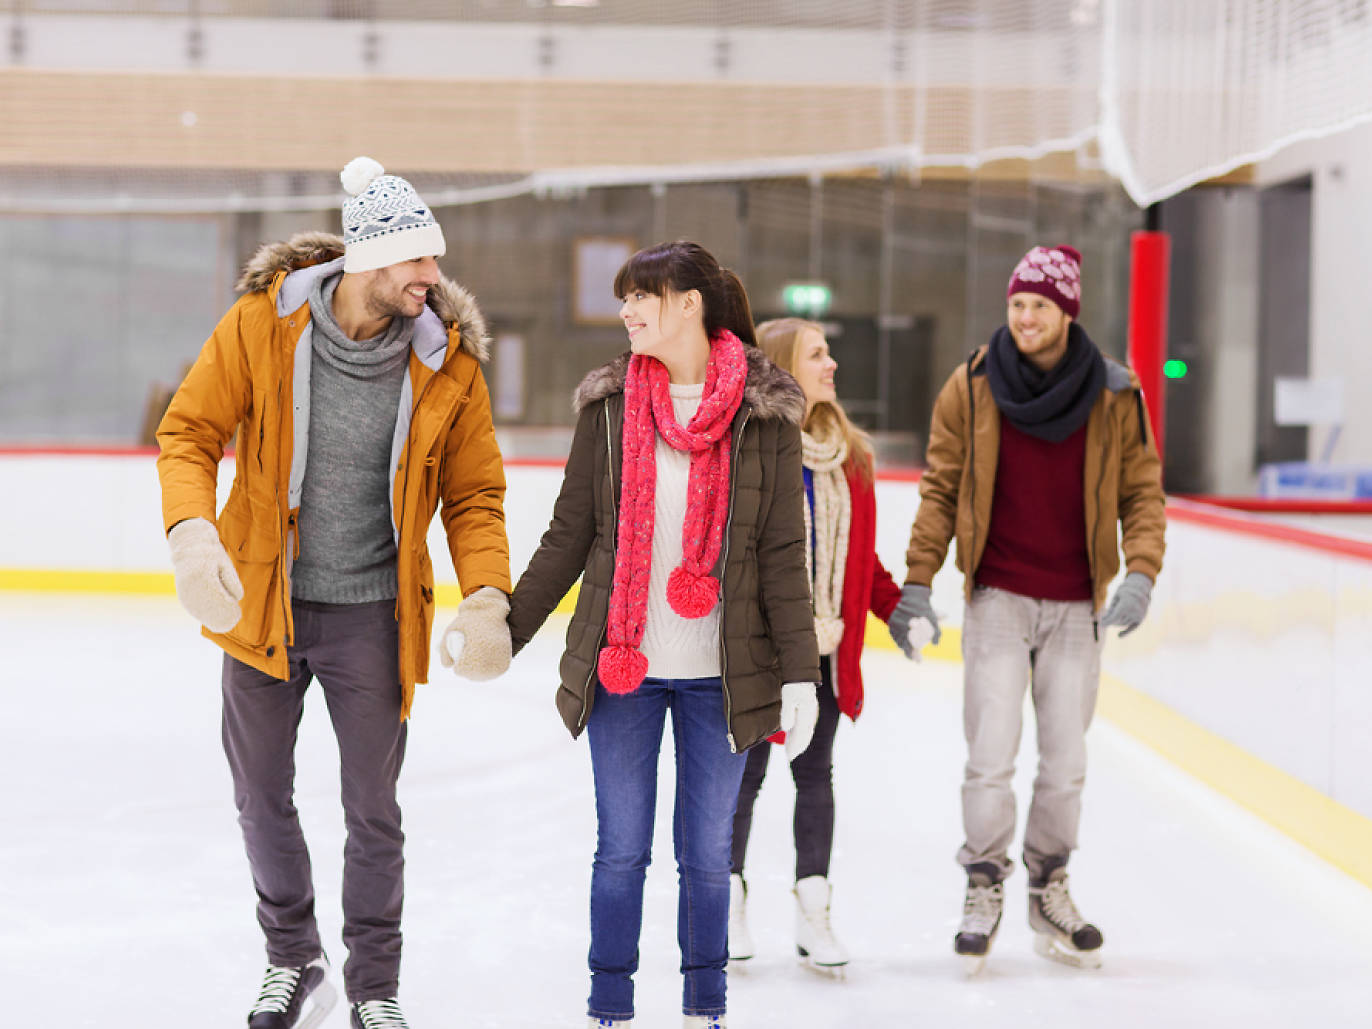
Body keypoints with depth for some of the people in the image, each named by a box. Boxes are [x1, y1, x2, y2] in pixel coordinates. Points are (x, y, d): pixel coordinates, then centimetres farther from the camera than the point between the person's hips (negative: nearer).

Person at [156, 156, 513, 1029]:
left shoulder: (447, 362, -9)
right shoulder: (261, 324, -11)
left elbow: (474, 495, -3)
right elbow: (190, 431, -6)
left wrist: (487, 597, -19)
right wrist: (193, 529, -24)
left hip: (371, 615, -1)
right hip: (260, 600, 1)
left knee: (373, 809, 8)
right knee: (262, 795, 13)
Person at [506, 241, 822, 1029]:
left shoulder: (764, 413, -1)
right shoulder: (609, 404, 4)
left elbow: (784, 553, -2)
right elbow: (570, 536, 8)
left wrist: (800, 672, -7)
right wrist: (506, 631, 6)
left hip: (721, 672, -1)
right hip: (622, 666, 1)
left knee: (707, 851, 8)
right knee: (621, 849, 7)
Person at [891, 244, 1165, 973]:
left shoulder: (1114, 397, -2)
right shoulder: (971, 387, -3)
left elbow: (1142, 491, 4)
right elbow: (940, 489, 3)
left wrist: (1140, 573, -12)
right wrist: (917, 582, -2)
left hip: (1076, 606, 1)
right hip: (998, 598, -1)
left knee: (1066, 759, 7)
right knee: (991, 755, -6)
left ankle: (1049, 889, 25)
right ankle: (984, 887, 12)